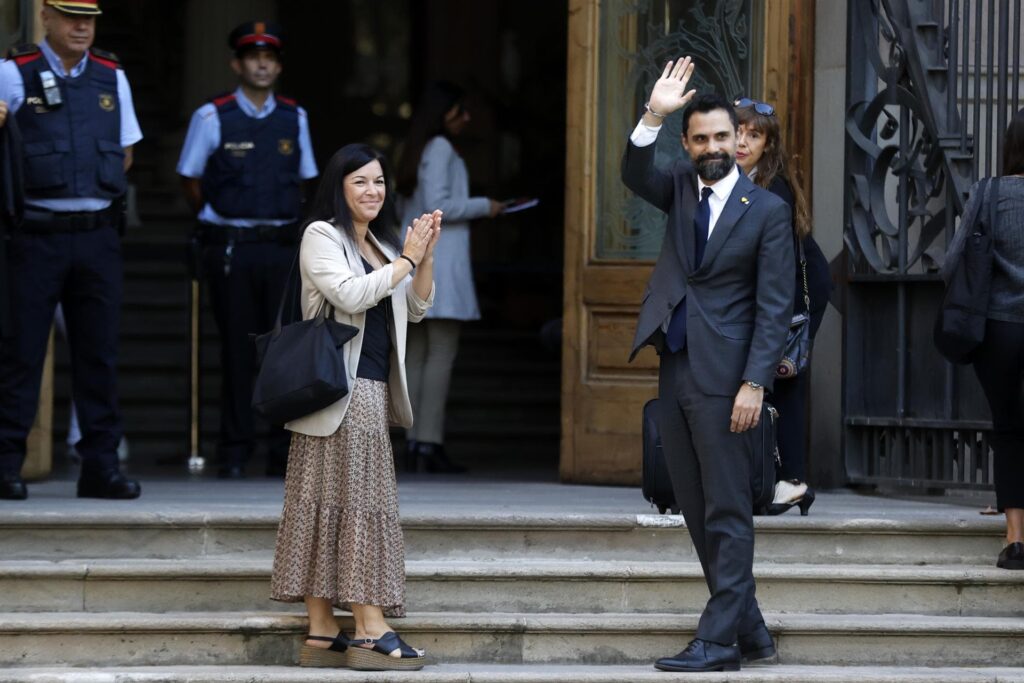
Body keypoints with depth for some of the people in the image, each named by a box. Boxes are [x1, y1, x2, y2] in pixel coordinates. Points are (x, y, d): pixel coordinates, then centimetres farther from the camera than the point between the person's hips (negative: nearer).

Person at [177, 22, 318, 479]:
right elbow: (190, 181, 9)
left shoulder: (294, 118, 10)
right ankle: (234, 453, 6)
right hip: (230, 248, -3)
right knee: (237, 352, -1)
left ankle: (284, 454, 6)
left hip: (283, 246, 3)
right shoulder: (212, 117, 0)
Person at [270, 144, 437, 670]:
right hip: (340, 388, -8)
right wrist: (406, 260, -11)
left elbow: (416, 309, 17)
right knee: (362, 502, -12)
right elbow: (350, 295, -17)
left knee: (331, 506, 5)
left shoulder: (381, 244, 21)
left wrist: (425, 256, 3)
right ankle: (371, 632, -14)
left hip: (373, 390, 8)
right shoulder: (321, 236, -3)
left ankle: (322, 636, 3)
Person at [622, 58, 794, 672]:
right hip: (676, 371, 6)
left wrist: (755, 384, -15)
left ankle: (719, 642, -5)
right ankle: (750, 630, 18)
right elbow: (635, 176, -7)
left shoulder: (768, 211, -4)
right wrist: (654, 116, -20)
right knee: (698, 512, 10)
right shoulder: (681, 189, 12)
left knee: (728, 512, -5)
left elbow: (775, 307, -8)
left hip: (725, 378, -6)